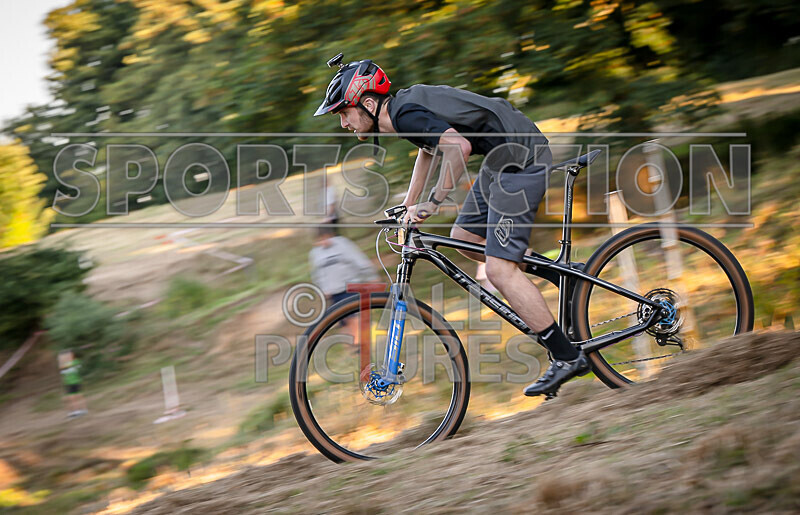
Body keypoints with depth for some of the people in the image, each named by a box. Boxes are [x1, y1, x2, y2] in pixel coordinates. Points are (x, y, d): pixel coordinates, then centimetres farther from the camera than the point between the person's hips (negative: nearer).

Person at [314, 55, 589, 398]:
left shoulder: (406, 114, -18)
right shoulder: (403, 105, 13)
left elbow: (459, 146, -33)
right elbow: (430, 146, 34)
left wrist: (432, 202, -23)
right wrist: (409, 205, 35)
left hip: (521, 159, -10)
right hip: (503, 159, 10)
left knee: (499, 270, -12)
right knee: (463, 238, 17)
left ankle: (567, 357, -7)